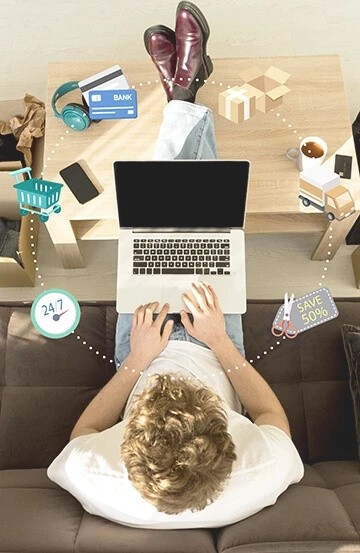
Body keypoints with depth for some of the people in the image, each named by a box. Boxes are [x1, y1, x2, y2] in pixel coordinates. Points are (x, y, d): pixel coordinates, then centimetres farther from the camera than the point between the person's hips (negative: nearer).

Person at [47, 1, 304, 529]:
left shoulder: (99, 488, -38)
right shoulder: (258, 482, -37)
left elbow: (79, 436, -14)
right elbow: (275, 417, -14)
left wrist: (137, 360, -22)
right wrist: (219, 342, -19)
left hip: (143, 354, 1)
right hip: (216, 347, 0)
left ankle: (182, 98, 28)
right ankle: (184, 96, 25)